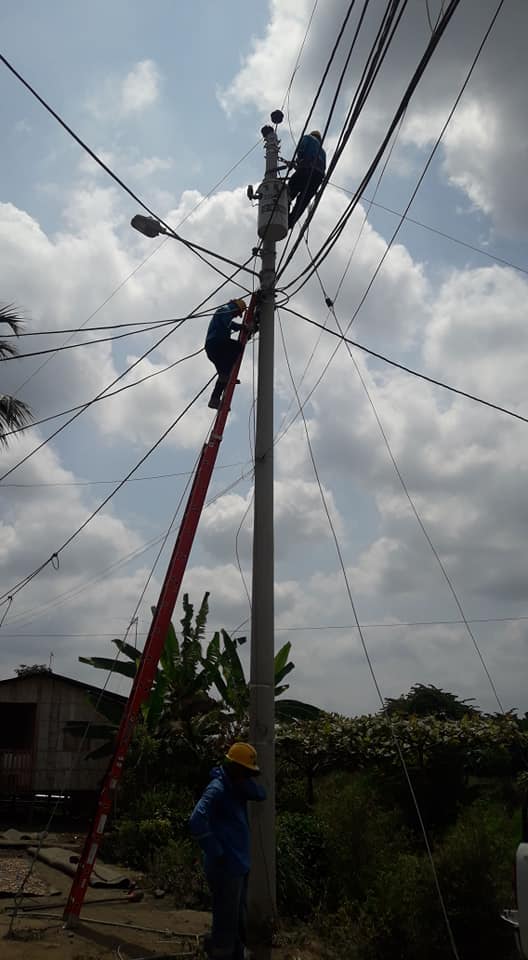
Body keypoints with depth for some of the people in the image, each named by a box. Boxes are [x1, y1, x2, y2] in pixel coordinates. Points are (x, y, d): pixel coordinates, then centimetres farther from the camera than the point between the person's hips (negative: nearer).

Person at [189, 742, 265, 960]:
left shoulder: (236, 786, 9)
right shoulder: (218, 788, -20)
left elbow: (261, 794, 4)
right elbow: (197, 821, -31)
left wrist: (245, 782, -12)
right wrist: (216, 853, -23)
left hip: (239, 864, 9)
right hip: (226, 867, -9)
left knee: (238, 918, 20)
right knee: (226, 920, -1)